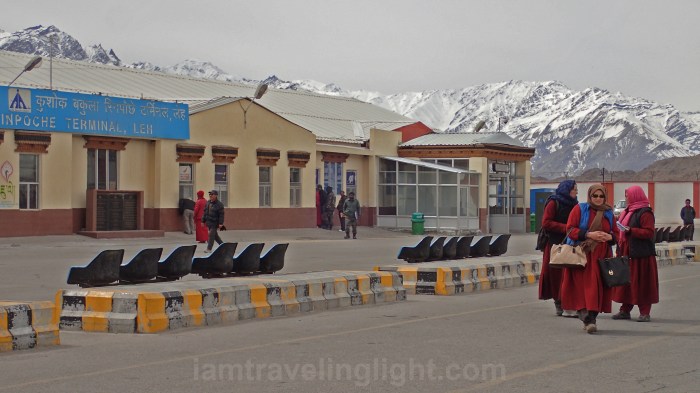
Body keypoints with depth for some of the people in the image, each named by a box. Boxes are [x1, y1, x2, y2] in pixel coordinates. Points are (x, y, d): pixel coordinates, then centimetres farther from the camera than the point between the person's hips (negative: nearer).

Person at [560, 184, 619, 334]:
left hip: (601, 256, 4)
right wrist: (589, 234, -15)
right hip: (582, 253, -4)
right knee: (585, 285, -12)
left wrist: (610, 236, -5)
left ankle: (591, 317, 5)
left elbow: (616, 233, 19)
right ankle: (587, 317, -14)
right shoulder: (579, 209, 2)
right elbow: (570, 229, -4)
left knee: (598, 287, -1)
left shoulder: (608, 213, 15)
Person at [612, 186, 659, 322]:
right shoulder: (627, 212, 17)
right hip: (626, 253, 9)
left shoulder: (645, 213, -11)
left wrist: (631, 231, -26)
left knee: (641, 283, -5)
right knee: (626, 282, 9)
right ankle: (625, 310, 16)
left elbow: (649, 233, -18)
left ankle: (645, 312, 1)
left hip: (640, 255, -9)